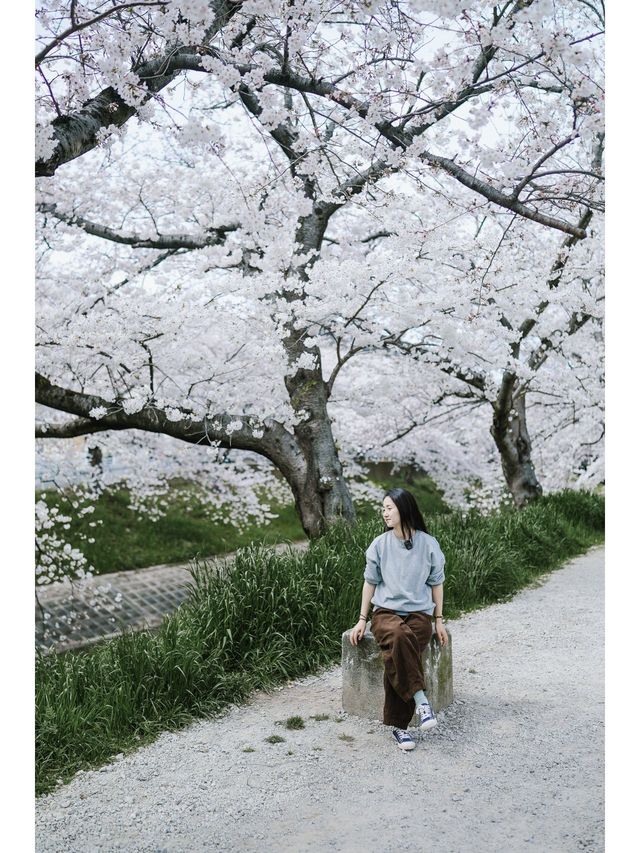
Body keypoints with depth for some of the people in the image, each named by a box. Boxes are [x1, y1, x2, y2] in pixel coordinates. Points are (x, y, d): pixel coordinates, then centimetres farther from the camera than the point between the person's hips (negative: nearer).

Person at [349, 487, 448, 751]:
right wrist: (362, 620, 6)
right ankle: (420, 699, -28)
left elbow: (436, 584, 9)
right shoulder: (380, 544, 2)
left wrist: (439, 621, 7)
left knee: (396, 656, -31)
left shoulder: (428, 544, 0)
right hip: (385, 612, 1)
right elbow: (370, 582, 9)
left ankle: (397, 725, -20)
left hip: (419, 613, 0)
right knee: (399, 635, -38)